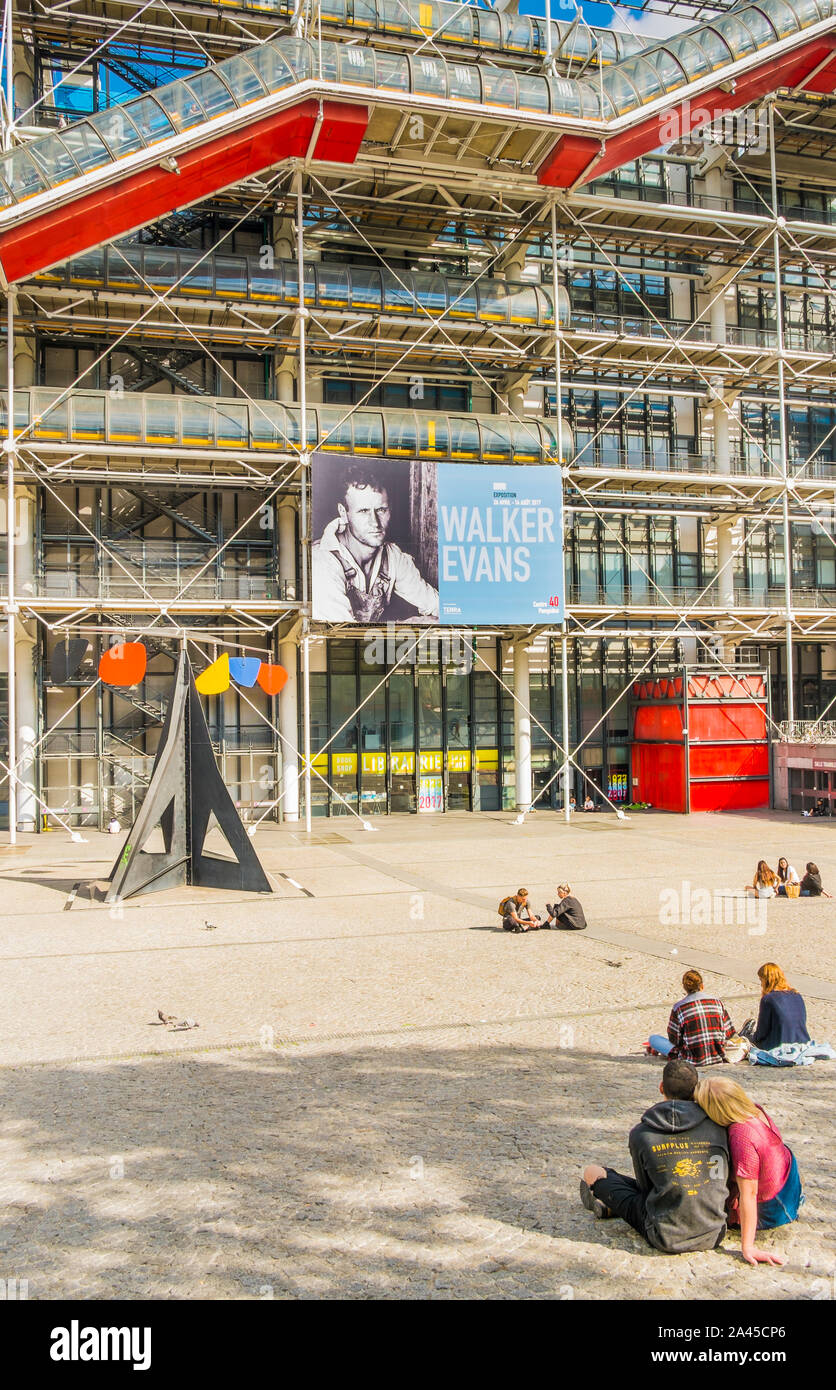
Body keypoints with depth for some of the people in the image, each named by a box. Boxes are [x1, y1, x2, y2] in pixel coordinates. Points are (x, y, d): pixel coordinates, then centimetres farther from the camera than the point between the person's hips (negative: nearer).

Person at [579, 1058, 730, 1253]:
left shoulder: (640, 1133, -6)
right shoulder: (717, 1126, -3)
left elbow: (645, 1185, 6)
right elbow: (725, 1179, 9)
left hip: (666, 1239, -3)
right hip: (713, 1237, 4)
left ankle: (608, 1205, 40)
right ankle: (609, 1206, 43)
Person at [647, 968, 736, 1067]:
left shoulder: (678, 1008, -10)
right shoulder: (717, 1002, -1)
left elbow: (674, 1040, -4)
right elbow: (729, 1033, 4)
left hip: (694, 1061, -4)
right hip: (718, 1058, 4)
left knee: (652, 1038, 9)